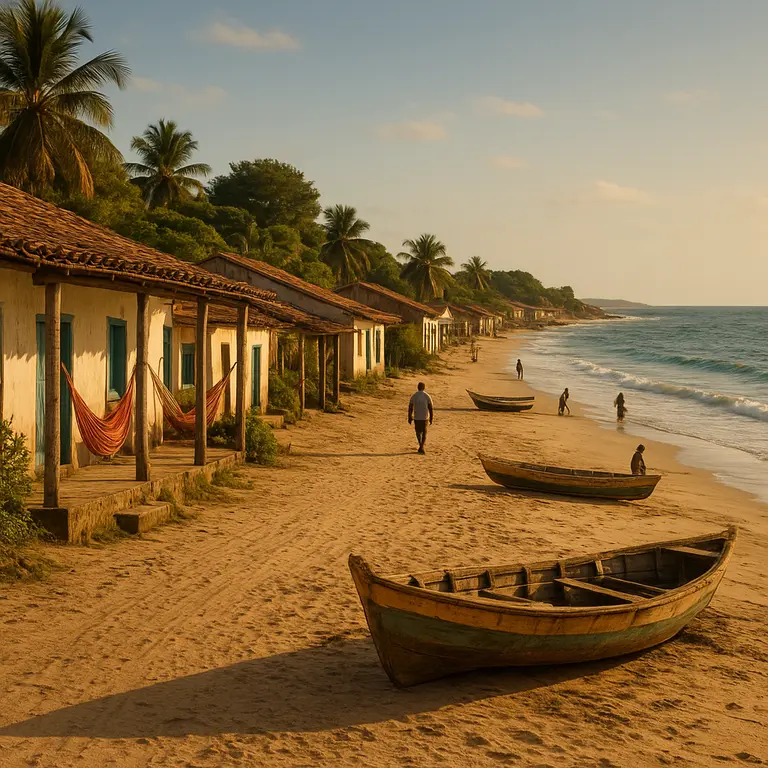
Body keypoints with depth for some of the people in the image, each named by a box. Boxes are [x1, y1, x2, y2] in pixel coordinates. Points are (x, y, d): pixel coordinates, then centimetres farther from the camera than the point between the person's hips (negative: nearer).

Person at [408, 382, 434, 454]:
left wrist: (409, 418, 6)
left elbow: (410, 408, -2)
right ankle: (422, 447, -6)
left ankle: (421, 445, 24)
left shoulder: (413, 396, -3)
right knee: (424, 433, 8)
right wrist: (431, 418, 6)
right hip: (425, 417, -1)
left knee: (418, 432, 19)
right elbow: (430, 408, -4)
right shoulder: (427, 396, -5)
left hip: (416, 417, 1)